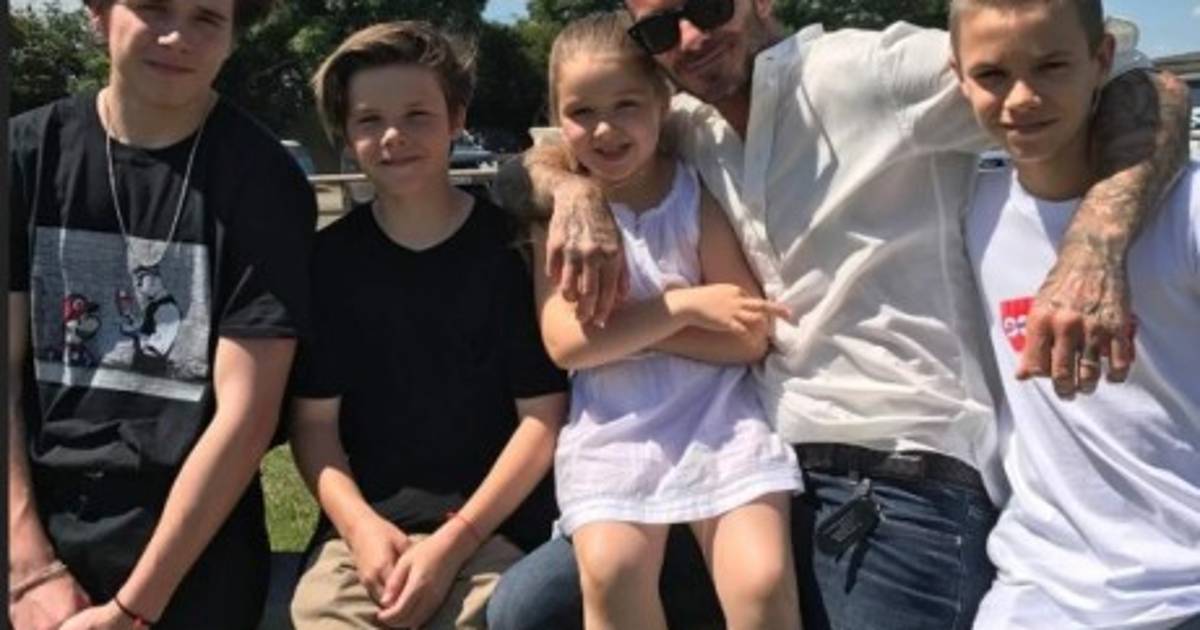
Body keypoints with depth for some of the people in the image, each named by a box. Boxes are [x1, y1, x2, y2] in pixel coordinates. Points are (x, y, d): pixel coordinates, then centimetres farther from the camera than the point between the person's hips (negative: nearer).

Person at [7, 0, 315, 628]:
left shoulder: (264, 180, -7)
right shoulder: (29, 151, 2)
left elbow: (245, 412, -10)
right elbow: (5, 372, -1)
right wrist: (31, 570, -8)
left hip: (190, 550, -2)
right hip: (35, 530, 3)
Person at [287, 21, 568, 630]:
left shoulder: (512, 245, -1)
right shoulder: (330, 257, 6)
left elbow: (543, 418, -3)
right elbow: (313, 420, 6)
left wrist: (454, 541, -10)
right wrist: (359, 523, -10)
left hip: (493, 525, -2)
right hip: (366, 525, 2)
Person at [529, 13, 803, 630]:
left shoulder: (699, 199, 1)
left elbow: (749, 339, -4)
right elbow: (566, 342, -8)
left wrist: (622, 325, -12)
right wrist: (683, 305, -15)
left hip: (719, 420, 0)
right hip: (611, 433, 1)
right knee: (610, 569, -24)